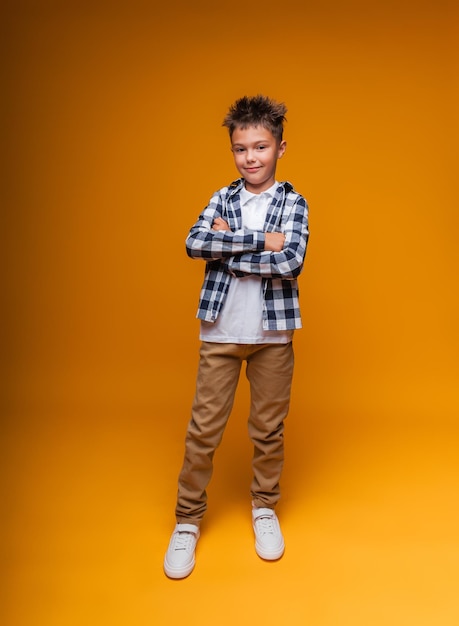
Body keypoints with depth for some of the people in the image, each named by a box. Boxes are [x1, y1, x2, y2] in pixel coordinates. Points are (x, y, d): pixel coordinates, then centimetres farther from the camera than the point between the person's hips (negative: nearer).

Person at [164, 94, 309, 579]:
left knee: (268, 429, 13)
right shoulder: (221, 200, 5)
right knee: (203, 429, 7)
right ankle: (187, 520, 25)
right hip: (220, 333, 1)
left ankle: (264, 507, 36)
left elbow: (291, 263, -18)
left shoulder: (293, 203, -1)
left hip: (272, 335, -1)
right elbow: (194, 243, -14)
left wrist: (226, 247, -14)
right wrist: (260, 240, -19)